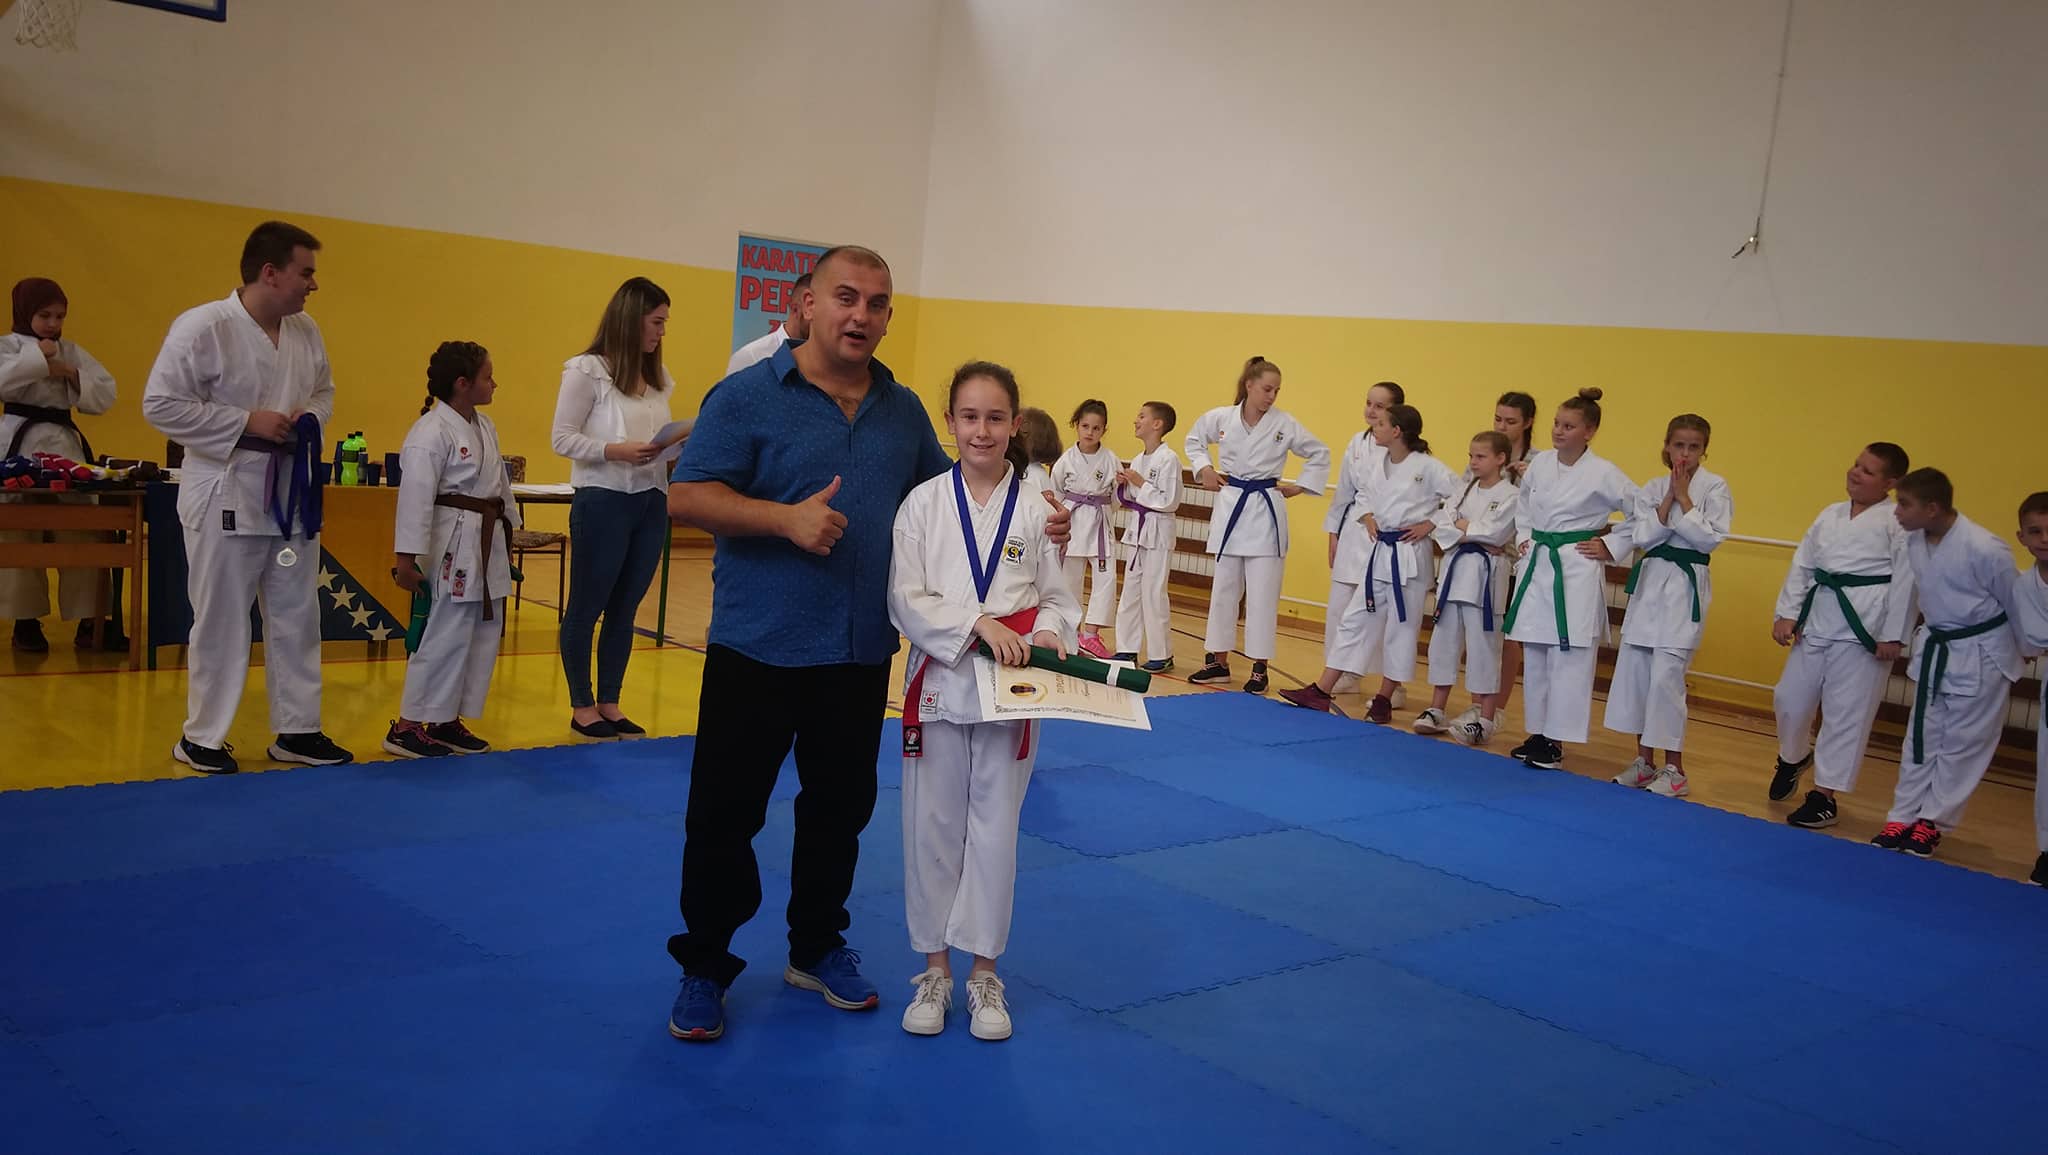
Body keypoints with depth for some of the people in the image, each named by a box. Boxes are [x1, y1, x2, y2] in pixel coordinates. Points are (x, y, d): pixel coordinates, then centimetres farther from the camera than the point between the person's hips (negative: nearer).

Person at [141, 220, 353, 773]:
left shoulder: (306, 332, 6)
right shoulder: (202, 327, -14)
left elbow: (324, 391, 20)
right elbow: (161, 404, -15)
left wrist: (311, 418, -4)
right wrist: (248, 423, -19)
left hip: (292, 492, 7)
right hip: (226, 495, -6)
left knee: (297, 618, 12)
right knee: (221, 621, 2)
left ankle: (298, 731, 23)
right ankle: (201, 736, 17)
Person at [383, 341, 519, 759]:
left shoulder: (484, 427, 11)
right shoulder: (431, 433, -16)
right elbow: (415, 498, -19)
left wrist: (507, 531, 19)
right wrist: (406, 559, -20)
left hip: (488, 542, 9)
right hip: (454, 543, -9)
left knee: (485, 635, 12)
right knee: (448, 635, -7)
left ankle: (447, 721, 24)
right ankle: (407, 727, 3)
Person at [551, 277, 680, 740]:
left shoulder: (658, 378, 12)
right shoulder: (588, 370, -8)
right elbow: (562, 438, -10)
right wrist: (617, 451, -22)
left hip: (651, 502, 6)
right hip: (603, 502, -6)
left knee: (624, 609, 13)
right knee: (587, 606, 6)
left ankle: (609, 703, 23)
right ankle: (582, 706, 17)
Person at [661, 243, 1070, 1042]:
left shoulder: (904, 410, 8)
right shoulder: (748, 396, -8)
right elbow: (685, 497, -12)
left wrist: (1031, 524, 4)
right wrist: (786, 518, -25)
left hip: (861, 653, 5)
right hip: (757, 647, -4)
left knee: (840, 809, 16)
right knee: (724, 813, 3)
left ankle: (817, 948, 35)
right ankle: (703, 968, 20)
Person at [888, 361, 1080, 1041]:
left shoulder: (1036, 509, -1)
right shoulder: (924, 503, -3)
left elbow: (1058, 597, 6)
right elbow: (905, 601, -7)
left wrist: (1049, 632, -15)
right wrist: (978, 623, -19)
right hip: (939, 683, 0)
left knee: (995, 831, 8)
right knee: (932, 830, 8)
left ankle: (984, 974, 23)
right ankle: (934, 971, 24)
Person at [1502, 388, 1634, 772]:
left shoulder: (1602, 473, -10)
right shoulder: (1540, 463, 5)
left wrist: (1611, 549, -6)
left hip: (1577, 572, -6)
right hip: (1536, 566, 6)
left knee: (1568, 661, -4)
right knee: (1535, 659, 10)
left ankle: (1555, 741, 2)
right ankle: (1537, 733, 21)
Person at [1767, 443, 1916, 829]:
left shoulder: (1899, 522, -7)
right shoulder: (1831, 515, 11)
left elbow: (1905, 582, -10)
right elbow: (1801, 565, 12)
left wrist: (1893, 635, -13)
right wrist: (1788, 613, 4)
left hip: (1865, 625, -6)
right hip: (1819, 618, 6)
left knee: (1847, 712, 0)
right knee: (1790, 697, 11)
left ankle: (1824, 794, 9)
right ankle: (1794, 757, 41)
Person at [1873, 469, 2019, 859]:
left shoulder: (1984, 549, -26)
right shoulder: (1912, 541, -9)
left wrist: (2016, 656, 2)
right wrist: (1928, 629, 15)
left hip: (1980, 655, -6)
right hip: (1934, 648, 6)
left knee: (1963, 743, 6)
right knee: (1922, 737, 13)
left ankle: (1932, 821, 18)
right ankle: (1903, 817, 22)